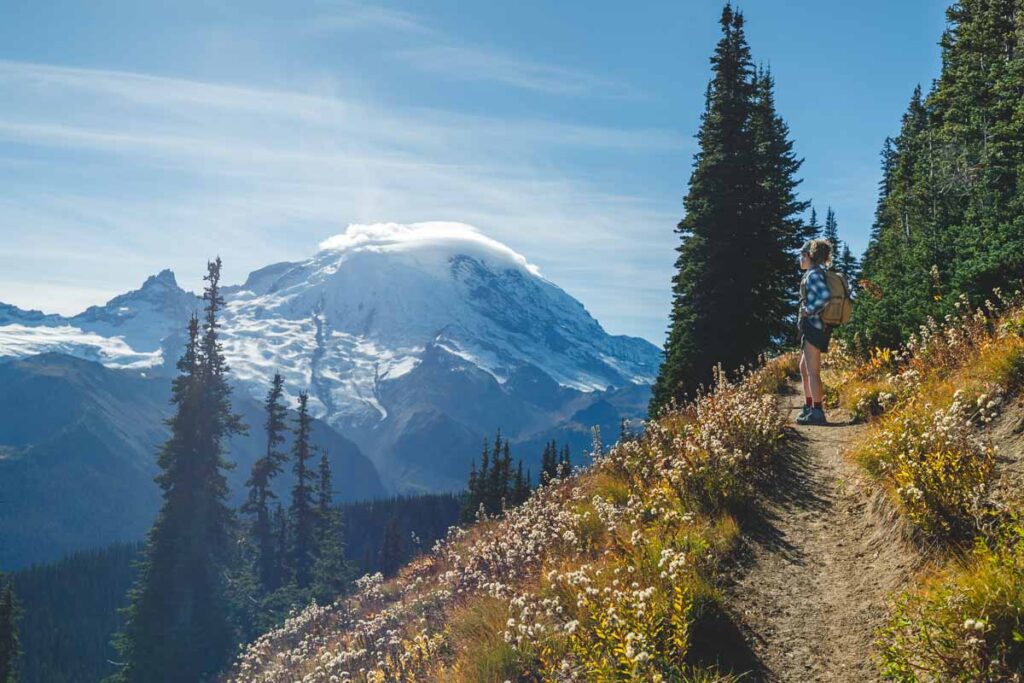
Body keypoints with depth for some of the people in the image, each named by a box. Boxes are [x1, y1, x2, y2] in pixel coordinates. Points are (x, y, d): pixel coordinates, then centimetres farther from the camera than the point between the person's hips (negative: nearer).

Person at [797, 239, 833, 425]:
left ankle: (817, 413, -10)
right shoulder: (818, 273, 18)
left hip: (814, 327, -11)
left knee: (812, 371, -9)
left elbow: (825, 296, -28)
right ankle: (809, 407, 27)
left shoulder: (813, 274, -12)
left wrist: (809, 311, -17)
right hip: (813, 327, 11)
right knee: (804, 368, 20)